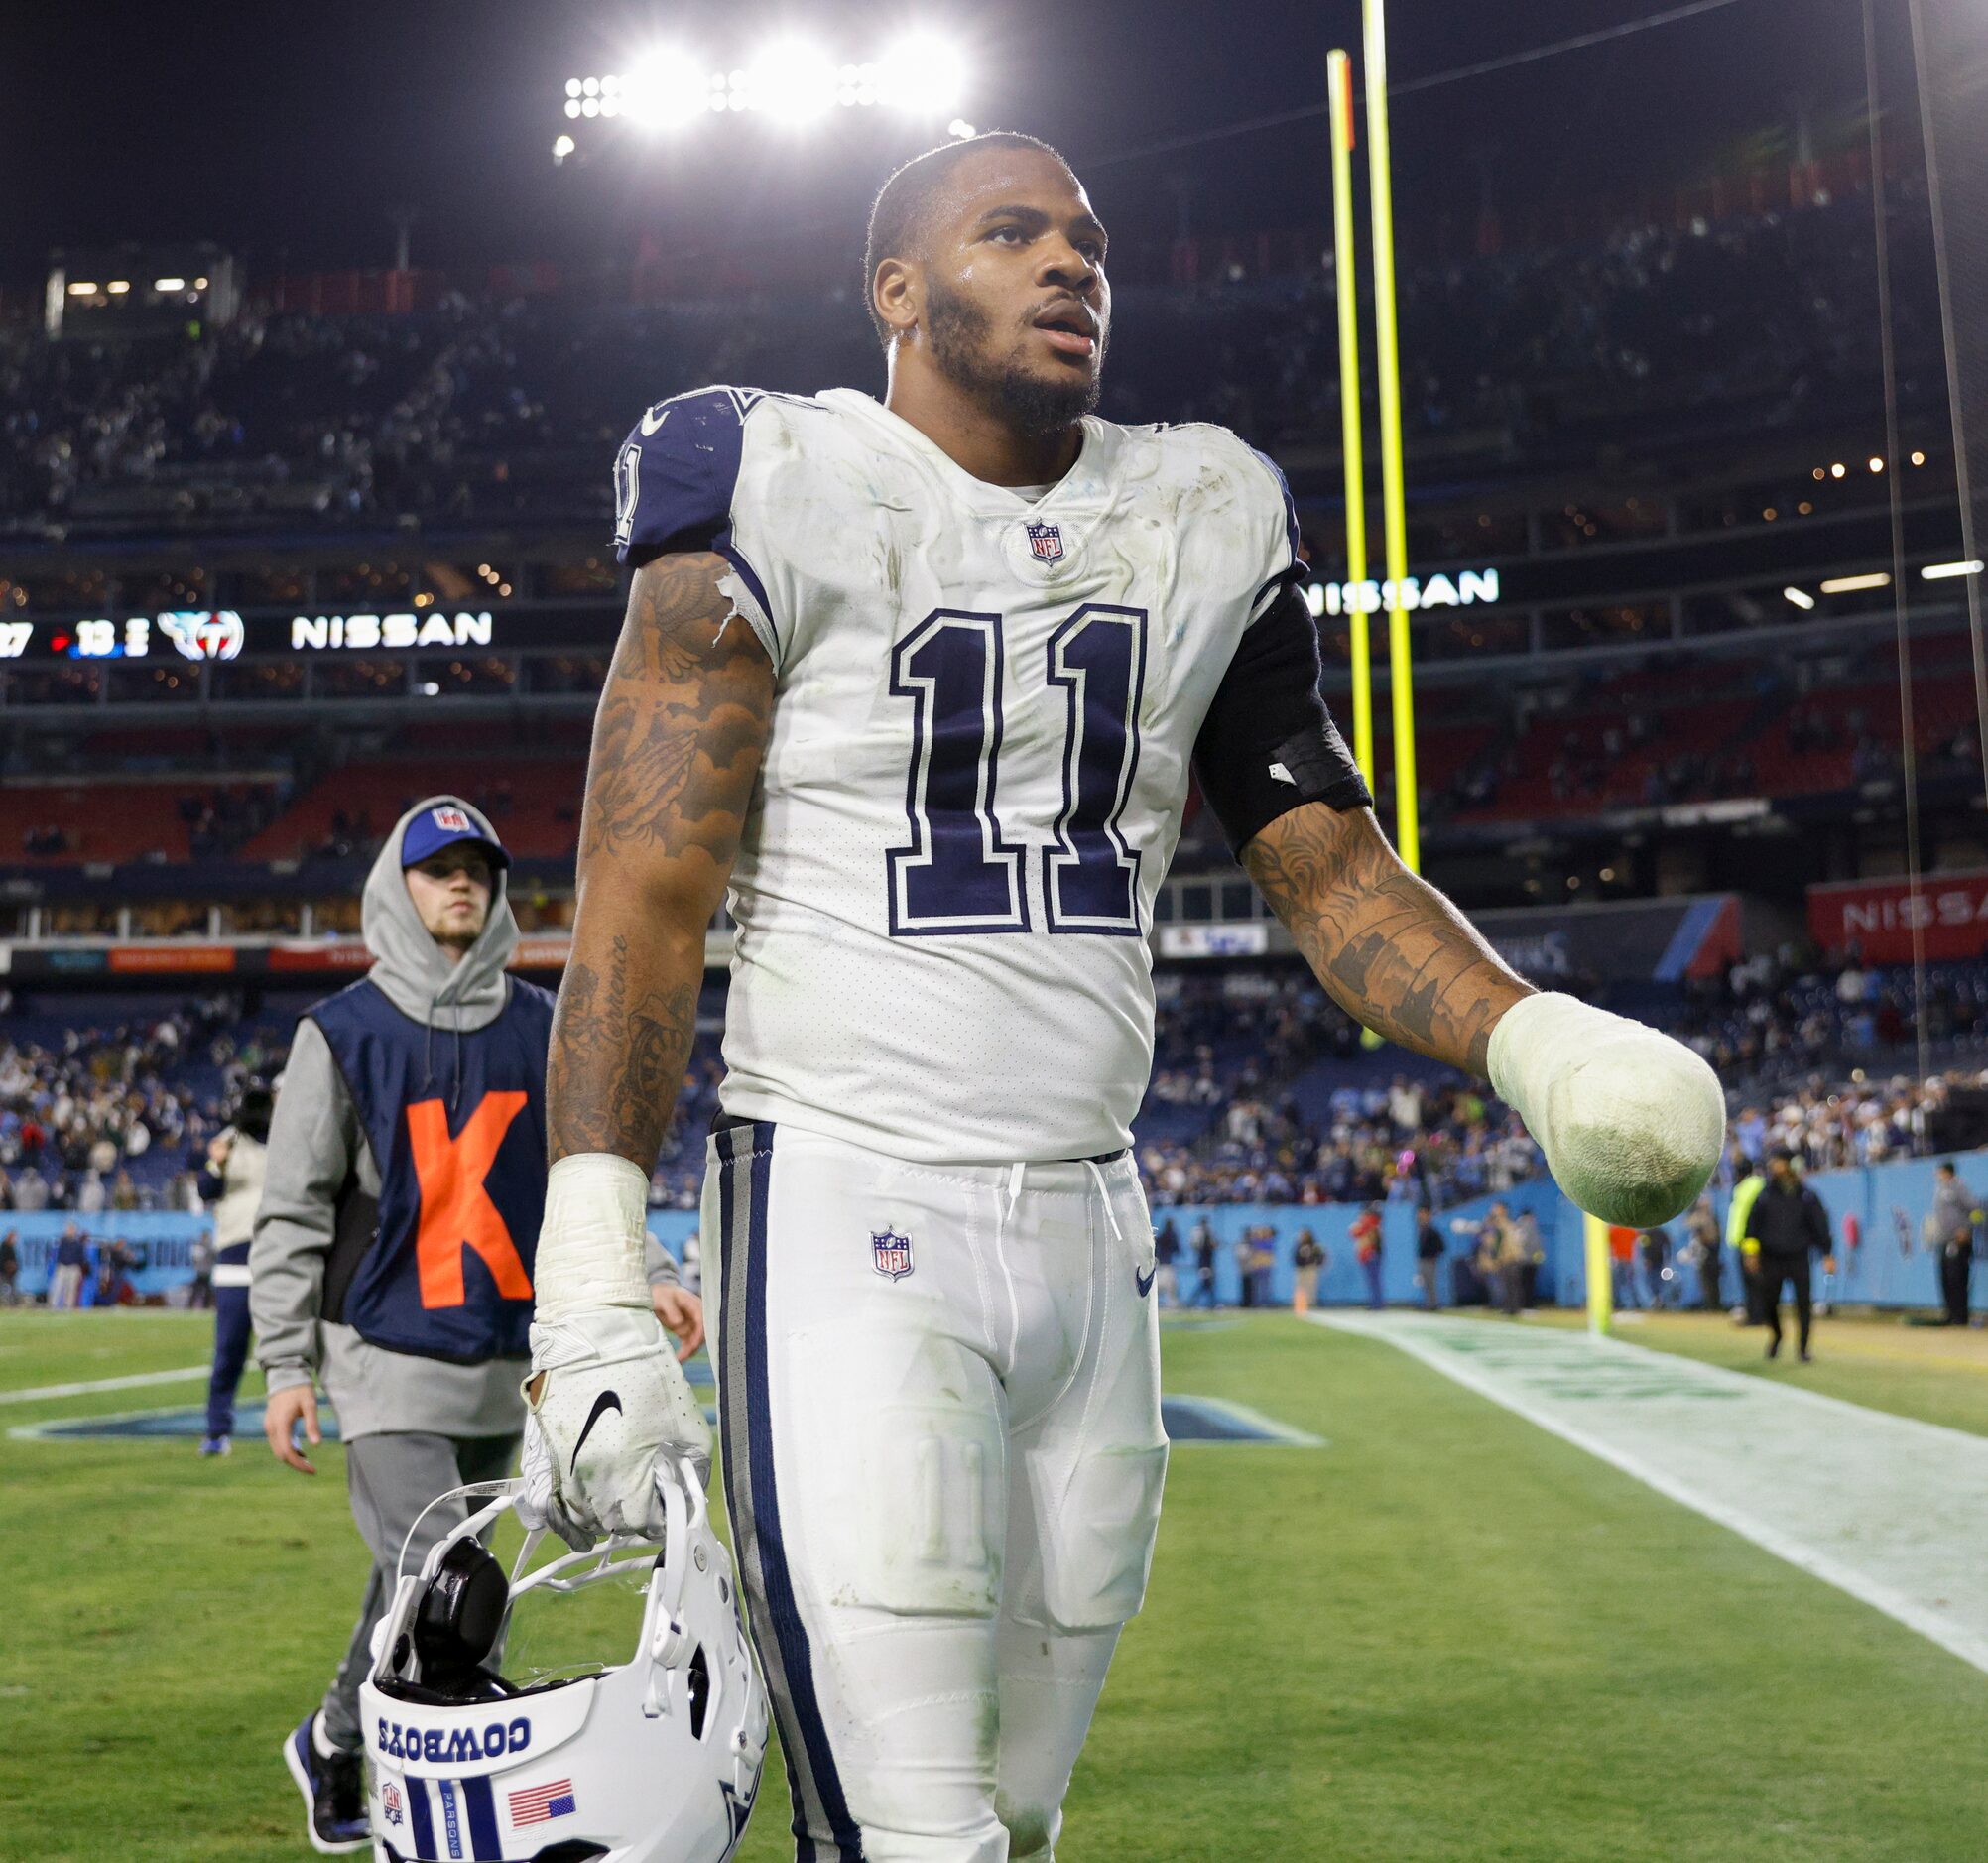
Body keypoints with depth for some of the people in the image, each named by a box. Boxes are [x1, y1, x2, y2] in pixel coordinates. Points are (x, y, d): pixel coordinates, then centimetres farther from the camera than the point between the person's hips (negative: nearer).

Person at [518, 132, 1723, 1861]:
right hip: (844, 1208, -5)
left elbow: (1329, 862, 12)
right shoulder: (782, 496, -5)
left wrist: (1531, 1036, -8)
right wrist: (592, 1292, -18)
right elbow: (644, 902, -9)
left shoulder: (1204, 520, 11)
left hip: (1090, 1224, 6)